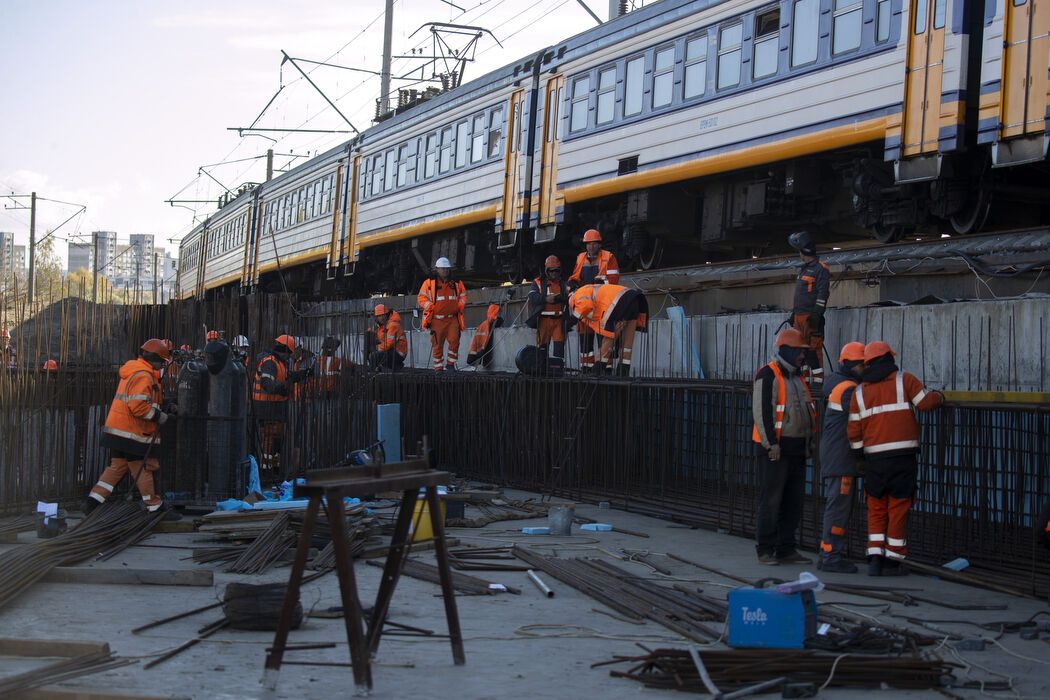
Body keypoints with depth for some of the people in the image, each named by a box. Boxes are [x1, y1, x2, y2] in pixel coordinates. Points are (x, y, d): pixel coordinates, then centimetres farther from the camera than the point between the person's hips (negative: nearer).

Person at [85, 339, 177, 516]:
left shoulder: (133, 372, 18)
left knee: (117, 467, 12)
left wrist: (162, 412, 11)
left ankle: (93, 500, 6)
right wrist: (160, 417, -17)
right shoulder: (143, 376, -16)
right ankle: (155, 507, 12)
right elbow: (138, 405, -26)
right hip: (133, 433, -10)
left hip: (118, 431, 10)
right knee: (144, 469, 2)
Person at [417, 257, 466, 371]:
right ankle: (438, 367, 9)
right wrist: (431, 307, -10)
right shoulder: (429, 283, 4)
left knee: (454, 340, -15)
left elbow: (463, 296, 19)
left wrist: (459, 306, 1)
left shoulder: (457, 284, 12)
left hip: (452, 318, 2)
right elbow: (421, 297, 2)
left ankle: (451, 363, 0)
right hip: (436, 319, -2)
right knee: (437, 344, 1)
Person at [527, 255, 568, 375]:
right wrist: (546, 299, -23)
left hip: (558, 319, 2)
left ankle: (557, 367, -7)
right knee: (542, 344, 3)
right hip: (544, 319, -2)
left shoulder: (563, 284, 17)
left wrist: (562, 298, -16)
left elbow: (570, 299, 6)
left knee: (559, 343, -7)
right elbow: (532, 297, -10)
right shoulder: (538, 283, 6)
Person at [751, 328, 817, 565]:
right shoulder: (768, 375, -9)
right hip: (774, 448, -9)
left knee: (793, 501, 9)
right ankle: (765, 549, 0)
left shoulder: (797, 377, 18)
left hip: (796, 448, 9)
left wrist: (808, 440, 20)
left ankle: (786, 549, 15)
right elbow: (761, 410, -16)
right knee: (771, 499, -6)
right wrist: (771, 443, -20)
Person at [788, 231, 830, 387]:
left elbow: (823, 293, -14)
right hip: (799, 316, 9)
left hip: (811, 316, -9)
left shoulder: (821, 268, -6)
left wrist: (817, 314, -20)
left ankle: (818, 380, -10)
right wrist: (793, 313, 24)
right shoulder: (803, 269, 23)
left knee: (813, 349, -11)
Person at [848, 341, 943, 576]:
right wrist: (939, 397, 14)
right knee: (898, 508, 3)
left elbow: (854, 431, 7)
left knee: (876, 509, 11)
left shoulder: (859, 392, 10)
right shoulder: (904, 380, 1)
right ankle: (893, 560, 5)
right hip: (903, 455, -2)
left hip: (874, 457, 3)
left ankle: (875, 557, 3)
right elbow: (926, 403, -7)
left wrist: (860, 455, 20)